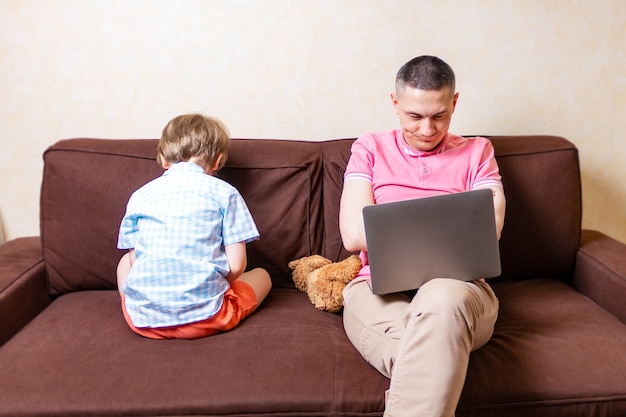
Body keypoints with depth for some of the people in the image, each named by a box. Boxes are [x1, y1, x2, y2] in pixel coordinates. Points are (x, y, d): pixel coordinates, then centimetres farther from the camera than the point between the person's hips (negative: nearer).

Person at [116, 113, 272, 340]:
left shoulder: (140, 195, 6)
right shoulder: (224, 193, -2)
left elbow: (134, 260, 7)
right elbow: (236, 265, -6)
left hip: (143, 320, 1)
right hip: (205, 316, -1)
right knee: (261, 275, 24)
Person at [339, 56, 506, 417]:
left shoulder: (477, 153, 17)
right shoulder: (370, 149, 15)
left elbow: (487, 235, 0)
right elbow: (354, 235, 0)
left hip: (458, 286, 1)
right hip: (379, 289, 0)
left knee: (442, 299, -37)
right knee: (432, 353, -35)